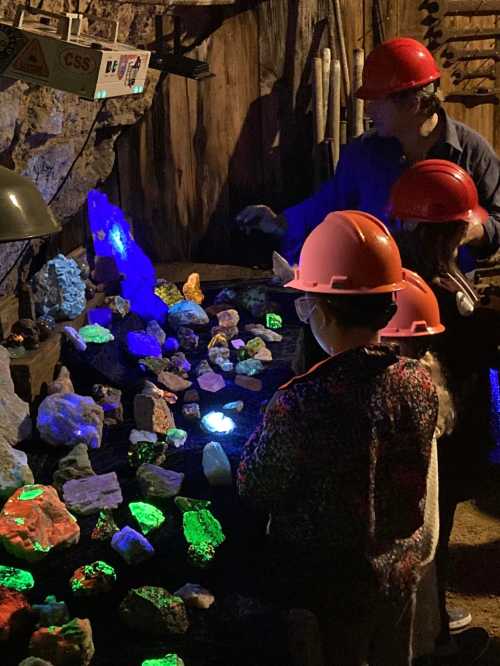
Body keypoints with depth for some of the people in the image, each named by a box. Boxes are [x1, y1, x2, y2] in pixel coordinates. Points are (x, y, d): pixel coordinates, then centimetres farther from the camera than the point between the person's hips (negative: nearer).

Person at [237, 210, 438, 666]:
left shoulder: (301, 404, -31)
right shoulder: (420, 382, -13)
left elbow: (255, 491, -16)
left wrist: (263, 433, -1)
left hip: (329, 586, -4)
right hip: (402, 571, 5)